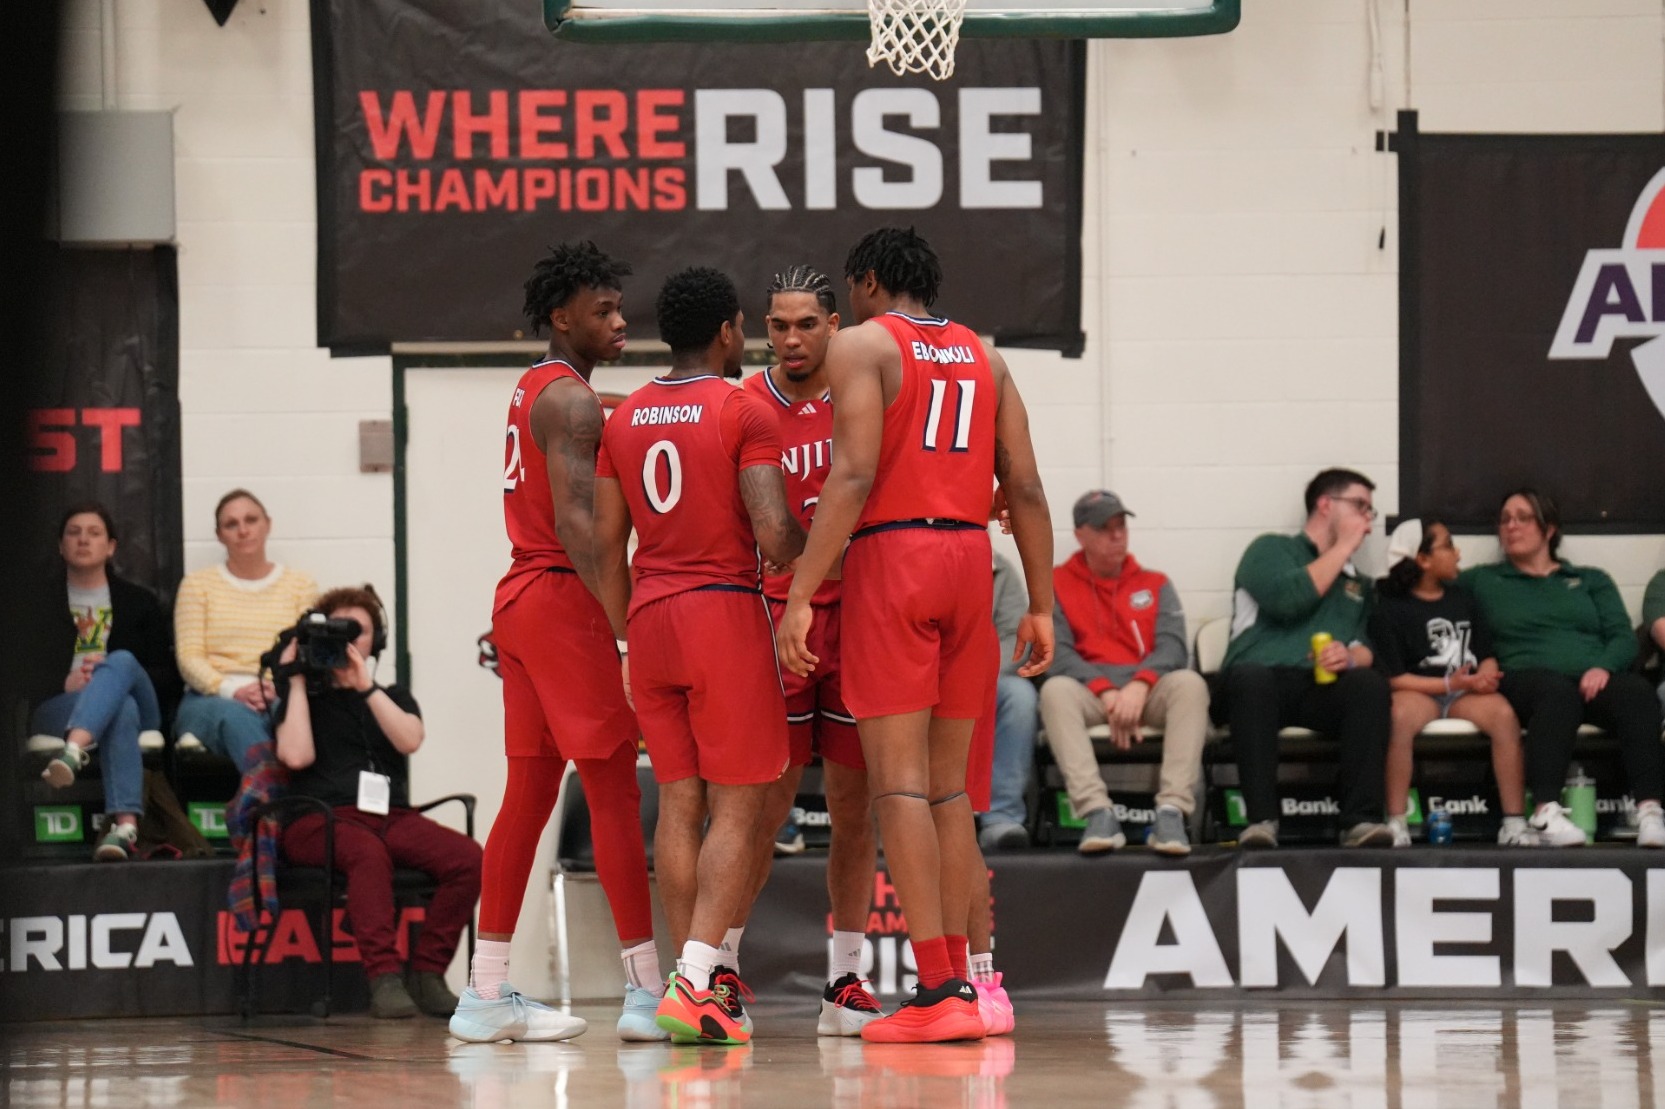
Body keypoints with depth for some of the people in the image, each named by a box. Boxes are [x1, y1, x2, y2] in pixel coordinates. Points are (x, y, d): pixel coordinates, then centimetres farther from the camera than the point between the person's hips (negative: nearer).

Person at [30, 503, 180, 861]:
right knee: (123, 709, -38)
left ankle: (73, 751, -64)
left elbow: (169, 679, 12)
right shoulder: (41, 603, 19)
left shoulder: (140, 602, 22)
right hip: (59, 707, -1)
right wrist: (66, 683, -13)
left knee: (122, 661, -36)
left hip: (139, 703, 1)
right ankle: (126, 824, -63)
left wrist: (112, 676, -7)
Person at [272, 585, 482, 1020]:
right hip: (321, 820, -4)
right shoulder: (305, 698, 17)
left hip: (391, 816, 4)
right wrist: (297, 682, 4)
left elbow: (409, 740, 2)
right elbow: (297, 755, -3)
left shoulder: (392, 698, 24)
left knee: (466, 856, -26)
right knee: (368, 853, -40)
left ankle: (427, 975, -23)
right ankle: (384, 979, -46)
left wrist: (366, 687, -4)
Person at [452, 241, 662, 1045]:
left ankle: (487, 991, 10)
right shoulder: (570, 399, -12)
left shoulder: (534, 390, 19)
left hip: (523, 597, 10)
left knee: (530, 791, 10)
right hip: (560, 598, -10)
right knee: (614, 787, -10)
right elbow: (575, 519, -22)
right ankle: (646, 991, -13)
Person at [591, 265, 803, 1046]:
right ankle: (695, 984, -17)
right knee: (739, 808, -4)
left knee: (679, 805, 10)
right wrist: (819, 564, 5)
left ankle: (700, 980, 8)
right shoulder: (744, 412, -7)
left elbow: (607, 543, 11)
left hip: (650, 616, 6)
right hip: (726, 610, -6)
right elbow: (773, 532, -16)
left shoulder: (624, 418, 11)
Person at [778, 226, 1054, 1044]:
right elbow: (1025, 489, 11)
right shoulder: (982, 356, 17)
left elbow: (853, 476, -13)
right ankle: (959, 980, 10)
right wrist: (1041, 605, 14)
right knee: (947, 783, 12)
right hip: (970, 555, 6)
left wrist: (800, 596, -15)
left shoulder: (861, 345, 0)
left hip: (890, 554, -6)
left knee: (899, 779, -7)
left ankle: (938, 989, -15)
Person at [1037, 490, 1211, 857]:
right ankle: (1098, 814, -44)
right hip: (1088, 688, -1)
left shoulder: (1155, 585, 17)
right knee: (1055, 690, -35)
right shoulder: (1057, 585, 11)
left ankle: (1172, 811, -40)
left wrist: (1139, 686, -20)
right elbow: (1057, 653, -3)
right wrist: (1105, 691, -19)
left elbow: (1172, 646, 1)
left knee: (1189, 683, -32)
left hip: (1148, 686, 1)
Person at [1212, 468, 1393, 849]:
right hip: (1263, 679, -4)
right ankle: (1262, 819, -42)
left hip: (1323, 689, 4)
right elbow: (1286, 600, -7)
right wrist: (1343, 547, 4)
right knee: (1249, 677, -39)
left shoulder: (1357, 582, 29)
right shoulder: (1271, 550, 14)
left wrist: (1351, 656, -8)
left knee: (1370, 684, -29)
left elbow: (1370, 648, 18)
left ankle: (1360, 819, -36)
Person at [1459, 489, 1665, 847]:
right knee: (1559, 692, -40)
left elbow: (1623, 637, 13)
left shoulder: (1591, 580, 27)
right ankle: (1546, 813, -54)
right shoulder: (1483, 581, 26)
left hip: (1595, 680, 2)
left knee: (1636, 691, -34)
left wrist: (1603, 667, -7)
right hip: (1525, 679, -2)